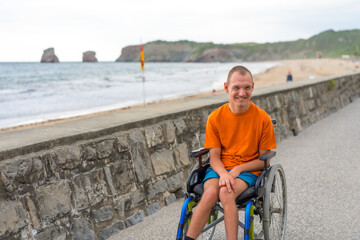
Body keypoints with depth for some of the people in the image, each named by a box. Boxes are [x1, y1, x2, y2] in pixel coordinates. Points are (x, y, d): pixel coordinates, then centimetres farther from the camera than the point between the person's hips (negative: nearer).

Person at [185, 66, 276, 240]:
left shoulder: (262, 119, -3)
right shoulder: (215, 118, -1)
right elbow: (214, 157, 0)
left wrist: (237, 169, -14)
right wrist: (223, 173, -22)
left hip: (248, 171, -1)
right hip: (220, 168, 1)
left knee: (226, 193, -34)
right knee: (210, 192, -31)